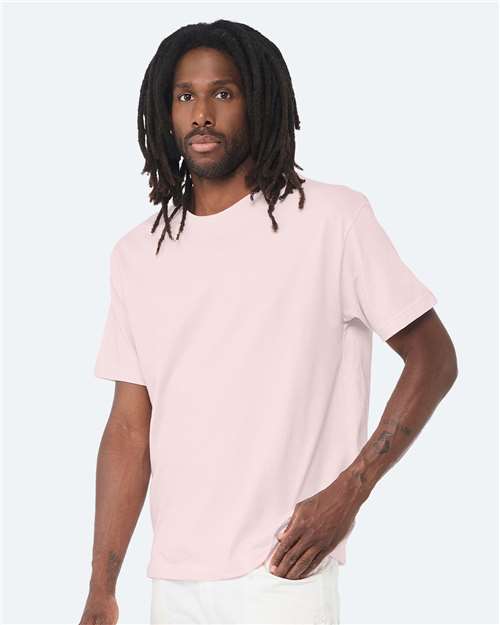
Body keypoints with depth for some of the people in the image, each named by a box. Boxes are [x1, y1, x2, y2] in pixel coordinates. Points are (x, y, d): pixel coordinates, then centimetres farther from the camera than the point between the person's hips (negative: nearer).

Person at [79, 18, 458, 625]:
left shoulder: (330, 218, -5)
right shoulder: (137, 254, 8)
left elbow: (432, 357, -3)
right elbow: (130, 428, 8)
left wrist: (348, 492, -12)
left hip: (281, 575, -4)